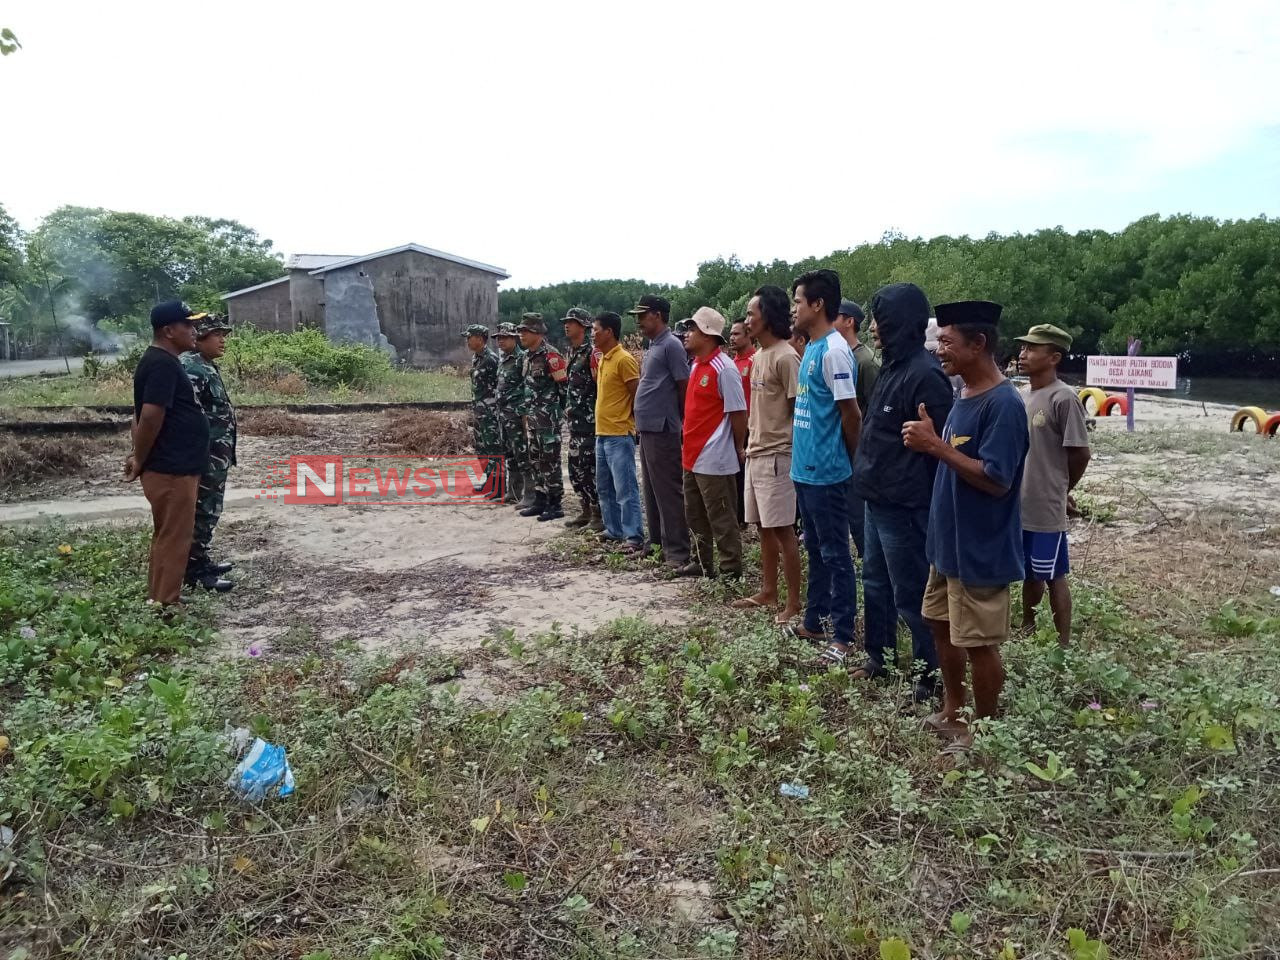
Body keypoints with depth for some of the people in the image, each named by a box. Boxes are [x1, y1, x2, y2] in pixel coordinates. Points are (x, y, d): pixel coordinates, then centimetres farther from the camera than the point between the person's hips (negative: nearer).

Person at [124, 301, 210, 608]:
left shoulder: (162, 361, 15)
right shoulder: (163, 364, -18)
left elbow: (142, 414, 18)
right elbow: (151, 416, -24)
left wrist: (139, 456, 12)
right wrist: (140, 461, -14)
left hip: (175, 467, 10)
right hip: (171, 470, -10)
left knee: (168, 536, 17)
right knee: (173, 538, -2)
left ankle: (159, 599, 27)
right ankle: (164, 605, 7)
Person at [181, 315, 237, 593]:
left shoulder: (207, 366, 14)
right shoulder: (190, 368, -18)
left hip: (216, 456, 10)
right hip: (205, 457, -10)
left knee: (208, 511, 17)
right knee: (201, 513, -3)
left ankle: (200, 560, 28)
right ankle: (194, 570, 4)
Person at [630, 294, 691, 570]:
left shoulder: (671, 345, -12)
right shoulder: (653, 346, 17)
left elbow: (684, 387, -13)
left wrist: (679, 419, -7)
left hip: (662, 429, -10)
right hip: (647, 428, 10)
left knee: (668, 491, -6)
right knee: (652, 489, 15)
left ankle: (677, 550, -1)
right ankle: (657, 541, 25)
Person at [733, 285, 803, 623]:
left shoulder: (785, 357, -15)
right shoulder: (758, 356, 13)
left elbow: (799, 410, -15)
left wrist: (789, 450, -11)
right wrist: (751, 442, 17)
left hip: (776, 455, -9)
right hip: (756, 452, 9)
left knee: (782, 530, -3)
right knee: (764, 527, 15)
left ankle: (794, 602, 6)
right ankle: (768, 591, 26)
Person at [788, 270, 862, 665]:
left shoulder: (834, 350, -17)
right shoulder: (811, 348, 12)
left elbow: (851, 414, -16)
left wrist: (853, 460, -5)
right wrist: (798, 445, 15)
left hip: (826, 472, -9)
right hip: (805, 469, 9)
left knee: (835, 554, 0)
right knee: (816, 549, 18)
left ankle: (843, 635, 10)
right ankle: (814, 621, 30)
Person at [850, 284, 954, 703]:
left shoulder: (924, 374, -19)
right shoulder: (893, 367, 11)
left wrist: (926, 505, -18)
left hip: (904, 507, -10)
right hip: (877, 501, 10)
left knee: (911, 594, 2)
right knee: (876, 583, 21)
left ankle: (930, 676, 16)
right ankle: (878, 657, 37)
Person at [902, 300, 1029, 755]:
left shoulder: (1003, 404, -21)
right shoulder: (963, 397, 8)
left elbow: (996, 480, -25)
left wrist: (936, 446, -24)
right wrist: (930, 442, -1)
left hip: (980, 550, -9)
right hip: (948, 541, 9)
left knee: (978, 643, 4)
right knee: (943, 626, 20)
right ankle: (951, 711, 37)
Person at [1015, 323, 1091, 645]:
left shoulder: (1064, 398, -17)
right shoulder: (1026, 395, 8)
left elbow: (1080, 453, -12)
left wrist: (1060, 488, 1)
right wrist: (1034, 485, 11)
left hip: (1047, 510, -7)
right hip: (1020, 506, 7)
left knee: (1053, 577, 4)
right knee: (1029, 573, 19)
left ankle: (1063, 644, 16)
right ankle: (1027, 632, 33)